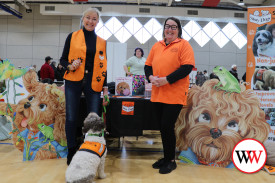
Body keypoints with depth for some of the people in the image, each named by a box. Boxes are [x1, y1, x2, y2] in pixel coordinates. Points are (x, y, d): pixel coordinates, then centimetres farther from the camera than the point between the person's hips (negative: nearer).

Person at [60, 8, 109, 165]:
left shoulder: (102, 42, 13)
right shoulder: (72, 37, 8)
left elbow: (103, 66, 14)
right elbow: (63, 59, 9)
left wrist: (105, 88, 7)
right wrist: (70, 66, -13)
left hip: (93, 83, 1)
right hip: (74, 81, -1)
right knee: (71, 118, 1)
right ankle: (71, 153, 19)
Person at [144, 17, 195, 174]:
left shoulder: (183, 44, -2)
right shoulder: (157, 46, 15)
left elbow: (188, 66, -12)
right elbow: (148, 65, 16)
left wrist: (166, 80, -18)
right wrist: (151, 77, -6)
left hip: (175, 95, -5)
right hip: (157, 94, 6)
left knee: (167, 126, -3)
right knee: (162, 126, 12)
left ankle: (171, 161, 17)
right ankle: (166, 157, 30)